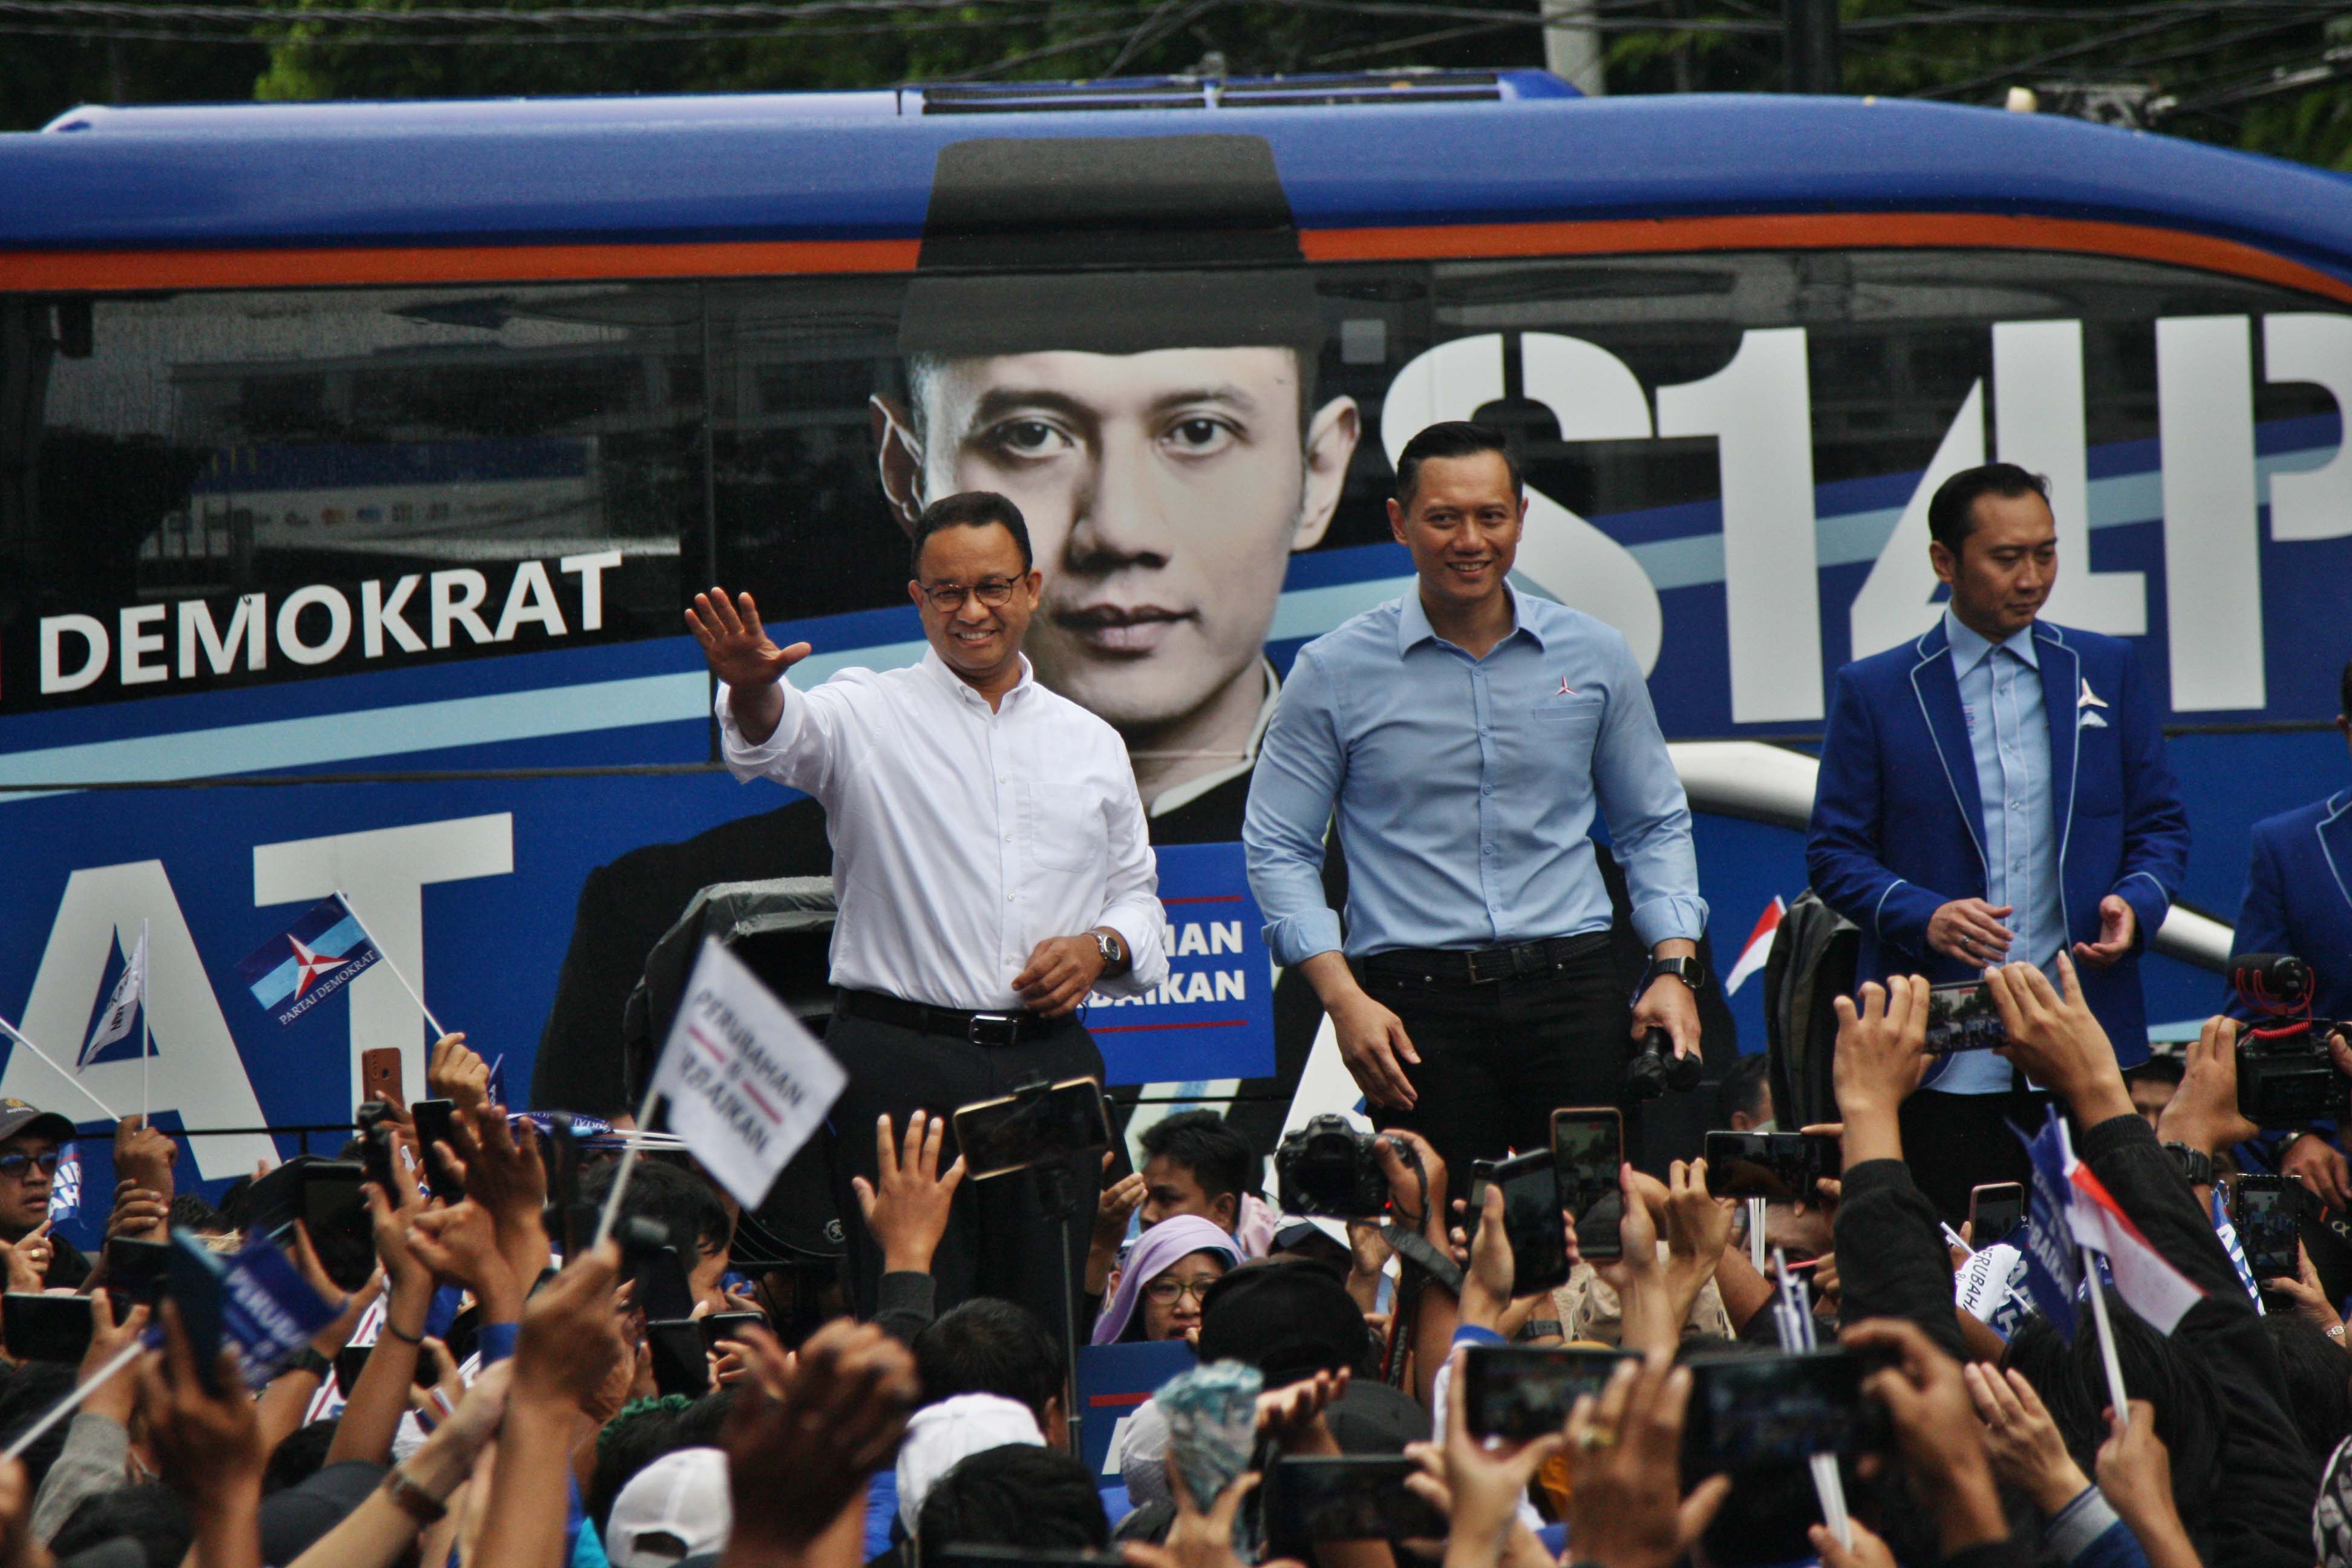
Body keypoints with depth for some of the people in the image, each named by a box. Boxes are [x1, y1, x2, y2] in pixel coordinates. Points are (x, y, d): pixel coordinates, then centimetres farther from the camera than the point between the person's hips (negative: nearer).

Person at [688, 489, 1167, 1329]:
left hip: (1050, 1063, 4)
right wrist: (752, 689, -42)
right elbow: (782, 737, -18)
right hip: (901, 1064, -4)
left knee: (1047, 1322, 3)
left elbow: (1136, 894, 24)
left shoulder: (1090, 744, 16)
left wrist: (1102, 946, 1)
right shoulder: (869, 717, 3)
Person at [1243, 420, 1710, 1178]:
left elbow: (1655, 828, 17)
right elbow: (1278, 850, 4)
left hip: (1571, 990, 2)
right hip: (1417, 1000, -2)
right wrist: (1343, 997, -7)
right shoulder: (1337, 672, 3)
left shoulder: (1594, 656, 10)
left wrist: (1675, 969, 3)